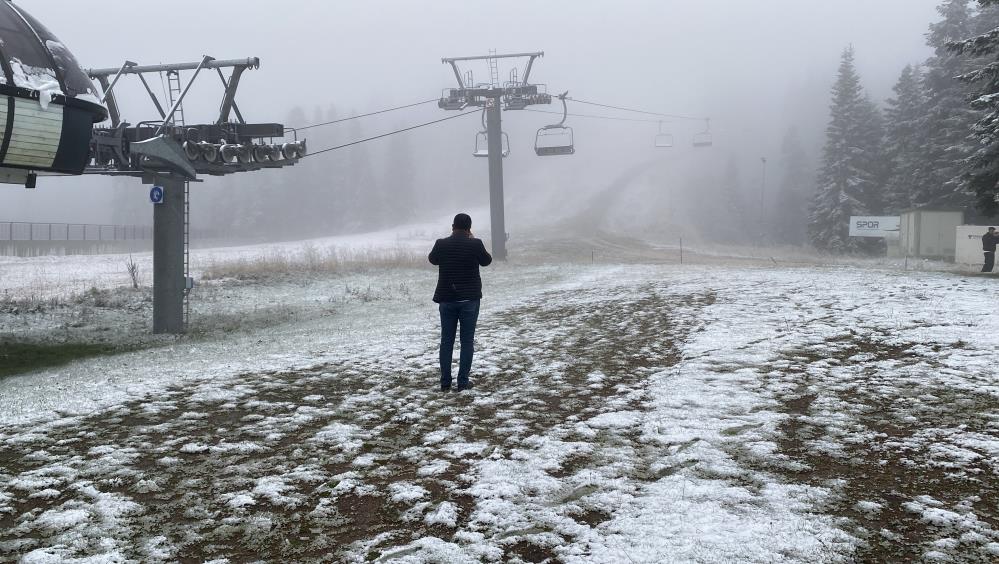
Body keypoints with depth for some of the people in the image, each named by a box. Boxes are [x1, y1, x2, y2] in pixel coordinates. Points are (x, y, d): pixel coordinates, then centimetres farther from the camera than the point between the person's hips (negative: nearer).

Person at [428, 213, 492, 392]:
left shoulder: (441, 244, -6)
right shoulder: (475, 244, -11)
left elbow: (432, 259, 15)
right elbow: (486, 261, 7)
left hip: (446, 299, 2)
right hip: (469, 299, -2)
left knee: (446, 341, 10)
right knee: (467, 341, 5)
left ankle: (445, 382, 12)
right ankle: (463, 381, 5)